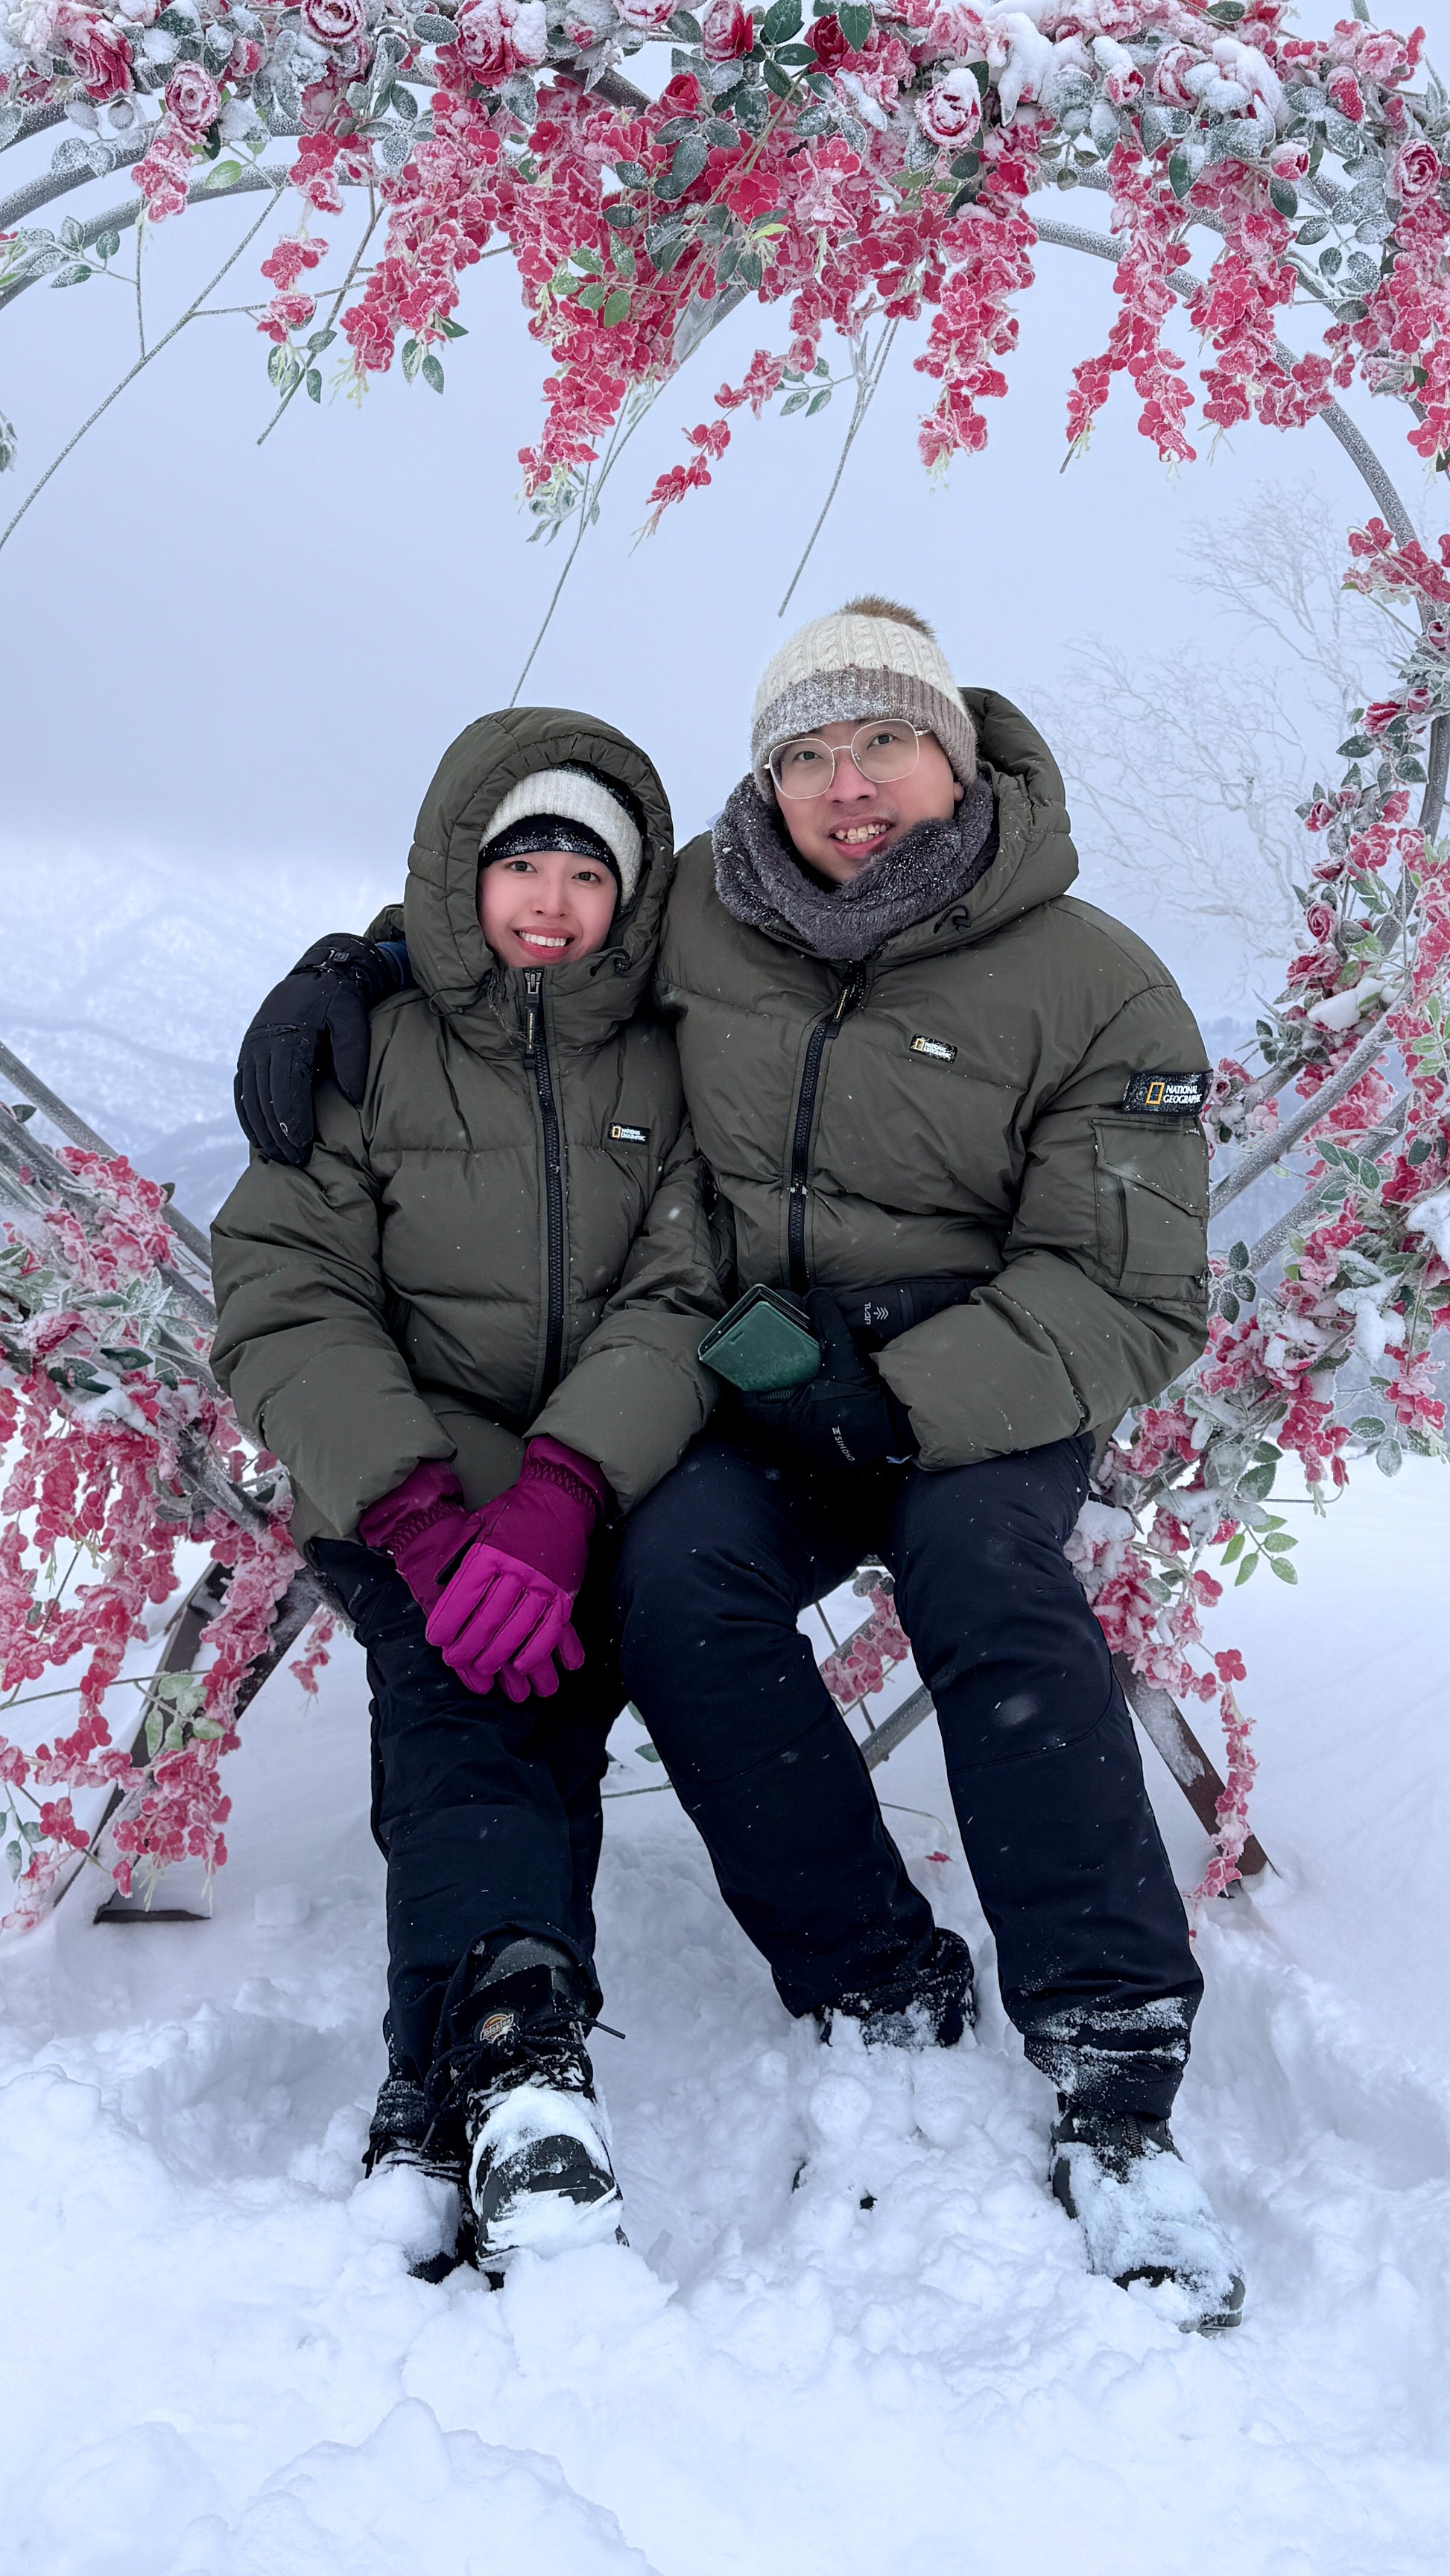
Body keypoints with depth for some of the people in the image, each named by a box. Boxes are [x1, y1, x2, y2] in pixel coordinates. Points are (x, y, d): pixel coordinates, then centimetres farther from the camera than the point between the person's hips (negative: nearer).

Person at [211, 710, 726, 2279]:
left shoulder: (670, 1073, 9)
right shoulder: (362, 1053, 7)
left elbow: (682, 1306, -4)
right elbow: (285, 1298, -4)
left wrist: (556, 1496, -23)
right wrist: (422, 1513, -19)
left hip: (611, 1492, 1)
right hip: (405, 1490, -1)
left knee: (527, 1681, -27)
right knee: (463, 1685, -30)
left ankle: (447, 2091, -38)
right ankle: (516, 2025, -50)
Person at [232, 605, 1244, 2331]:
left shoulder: (1095, 989, -9)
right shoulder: (697, 915, 1)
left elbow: (1130, 1302, -12)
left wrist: (902, 1393, -25)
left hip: (983, 1397, -2)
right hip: (752, 1398, 3)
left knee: (984, 1568, -35)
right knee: (679, 1573, -30)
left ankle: (1115, 2085, -35)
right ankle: (883, 2002, -21)